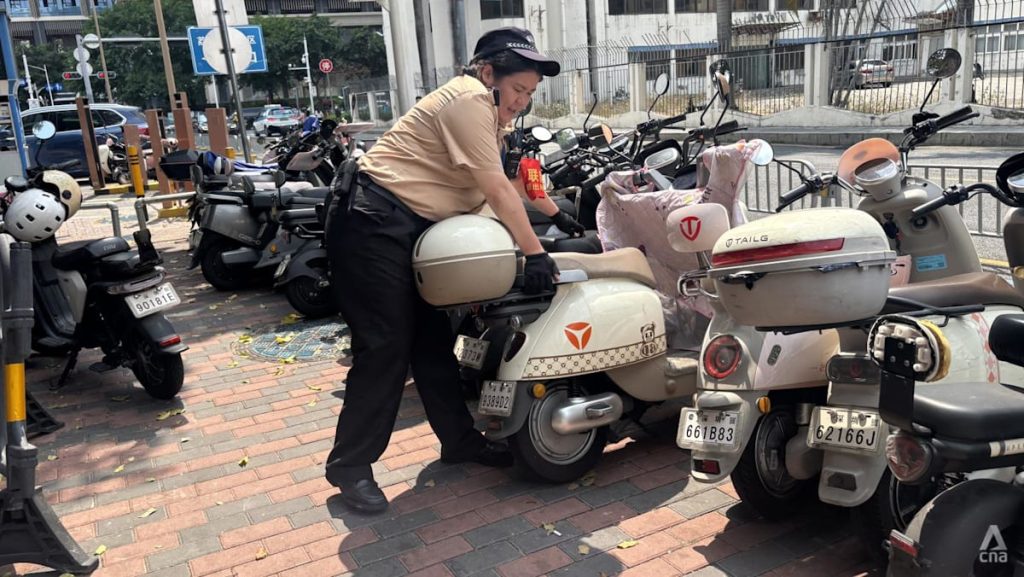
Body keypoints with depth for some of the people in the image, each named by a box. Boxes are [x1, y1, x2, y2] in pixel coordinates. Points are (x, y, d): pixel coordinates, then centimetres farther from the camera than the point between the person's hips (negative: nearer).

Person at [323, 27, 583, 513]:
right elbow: (496, 189, -19)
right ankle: (350, 466, 1)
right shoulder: (469, 99, -15)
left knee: (432, 340, 12)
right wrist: (534, 252, -19)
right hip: (372, 222, -10)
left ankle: (460, 440, 22)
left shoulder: (488, 109, 18)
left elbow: (509, 180, 25)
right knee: (386, 346, -9)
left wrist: (556, 215, 24)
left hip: (410, 228, 10)